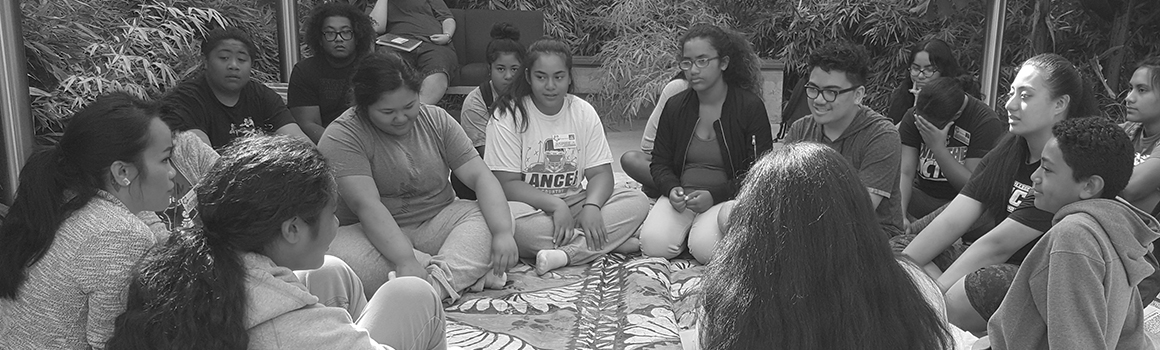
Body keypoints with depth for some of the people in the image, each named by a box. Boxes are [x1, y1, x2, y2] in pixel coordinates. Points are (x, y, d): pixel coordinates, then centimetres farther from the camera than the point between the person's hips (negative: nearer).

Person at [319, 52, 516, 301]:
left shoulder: (437, 120, 1)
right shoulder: (342, 136, -13)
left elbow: (480, 176, -6)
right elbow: (366, 205, -25)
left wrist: (502, 232, -22)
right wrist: (405, 260, -37)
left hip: (436, 224, 4)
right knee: (338, 257, -35)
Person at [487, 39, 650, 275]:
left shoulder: (583, 112, 4)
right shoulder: (508, 115, -8)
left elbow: (601, 173, 1)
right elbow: (507, 184, -13)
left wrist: (592, 206, -22)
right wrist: (555, 205, -25)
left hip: (574, 205, 4)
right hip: (530, 207, -3)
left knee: (638, 202, -17)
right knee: (506, 217, -39)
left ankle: (566, 253, -31)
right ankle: (616, 243, -30)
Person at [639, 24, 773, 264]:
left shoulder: (750, 107, -5)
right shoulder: (675, 106, 7)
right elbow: (660, 163, 14)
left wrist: (715, 196, -17)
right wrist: (671, 189, -10)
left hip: (728, 198, -3)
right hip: (681, 196, 3)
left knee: (705, 248, -31)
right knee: (654, 244, -23)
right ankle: (687, 224, 9)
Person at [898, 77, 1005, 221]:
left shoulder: (986, 121, -13)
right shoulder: (914, 116, -4)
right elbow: (904, 172, -11)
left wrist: (938, 148, -24)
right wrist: (899, 216, -26)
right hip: (922, 195, 3)